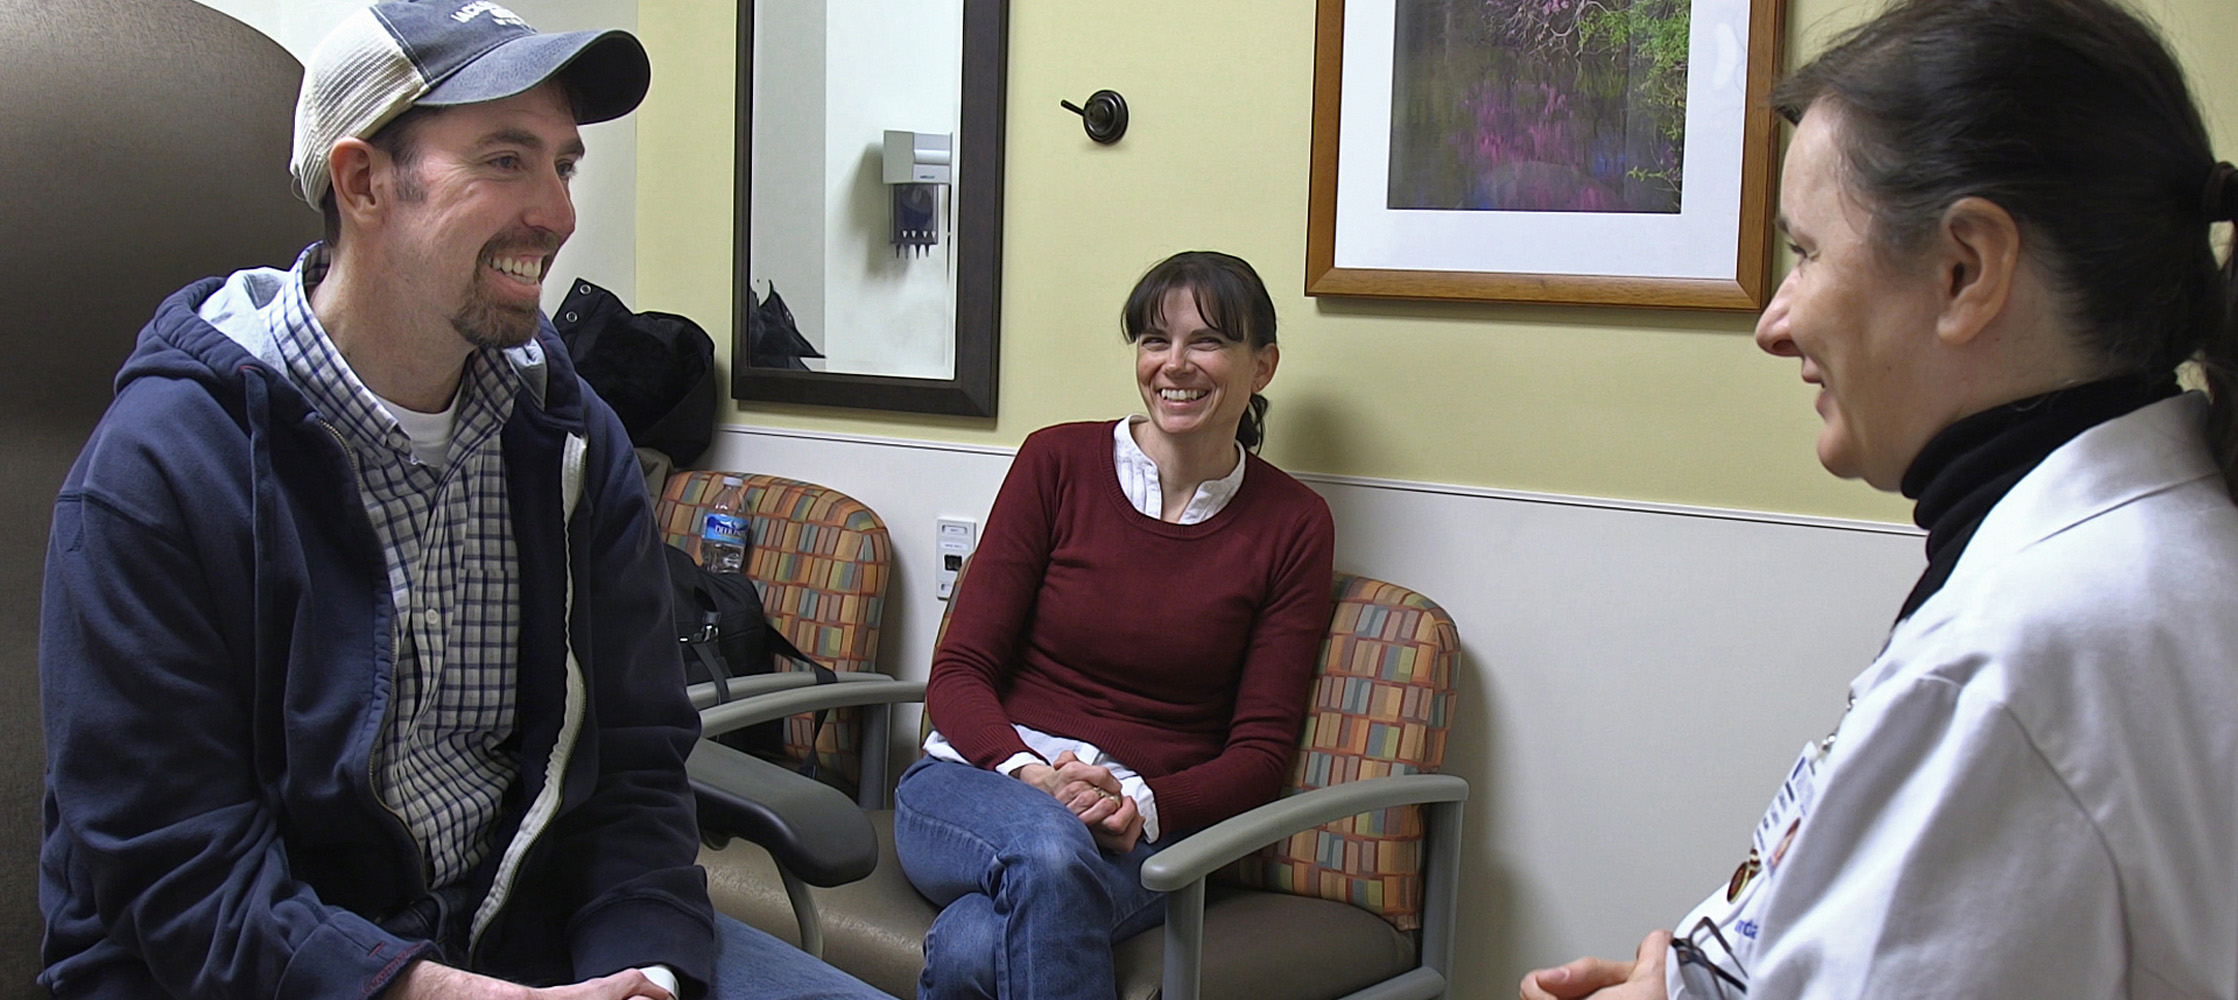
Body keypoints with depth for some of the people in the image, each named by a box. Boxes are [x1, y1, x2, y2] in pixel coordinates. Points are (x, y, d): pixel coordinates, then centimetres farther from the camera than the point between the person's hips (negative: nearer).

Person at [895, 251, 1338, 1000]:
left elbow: (1261, 748, 4)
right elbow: (958, 672, 2)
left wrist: (1140, 805, -15)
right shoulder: (1057, 461, 3)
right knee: (1049, 846, -37)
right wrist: (1031, 776, -18)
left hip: (1147, 830, -1)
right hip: (982, 784, 1)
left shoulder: (1293, 525, 5)